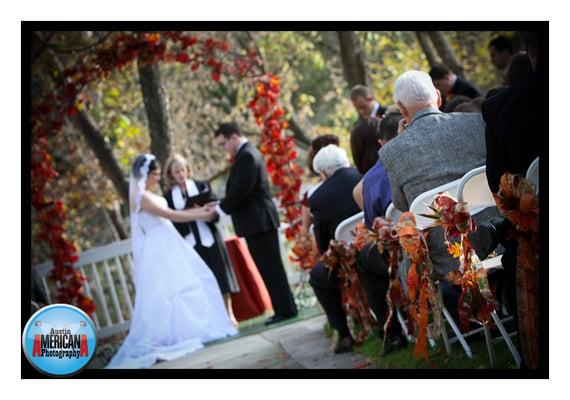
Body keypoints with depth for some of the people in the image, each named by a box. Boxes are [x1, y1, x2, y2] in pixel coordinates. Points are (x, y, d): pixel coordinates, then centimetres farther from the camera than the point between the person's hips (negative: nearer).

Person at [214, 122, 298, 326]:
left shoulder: (247, 156, -15)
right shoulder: (248, 153, 17)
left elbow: (240, 190, -20)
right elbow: (238, 189, 17)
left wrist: (220, 209, -10)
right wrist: (220, 205, 6)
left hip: (258, 222, -10)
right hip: (259, 221, 10)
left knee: (270, 267, -5)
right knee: (268, 268, 11)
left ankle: (285, 309, -1)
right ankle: (284, 308, 15)